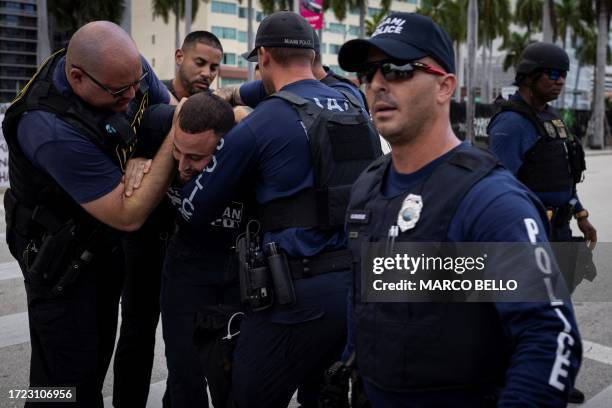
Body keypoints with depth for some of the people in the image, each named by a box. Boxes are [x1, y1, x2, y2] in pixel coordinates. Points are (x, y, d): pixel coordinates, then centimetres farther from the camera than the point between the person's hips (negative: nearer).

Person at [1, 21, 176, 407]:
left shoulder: (126, 67, -18)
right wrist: (174, 140, -32)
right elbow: (129, 216, -32)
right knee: (68, 372, 1)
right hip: (58, 252, -7)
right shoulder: (54, 131, -38)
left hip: (103, 238, 7)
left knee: (99, 350, 20)